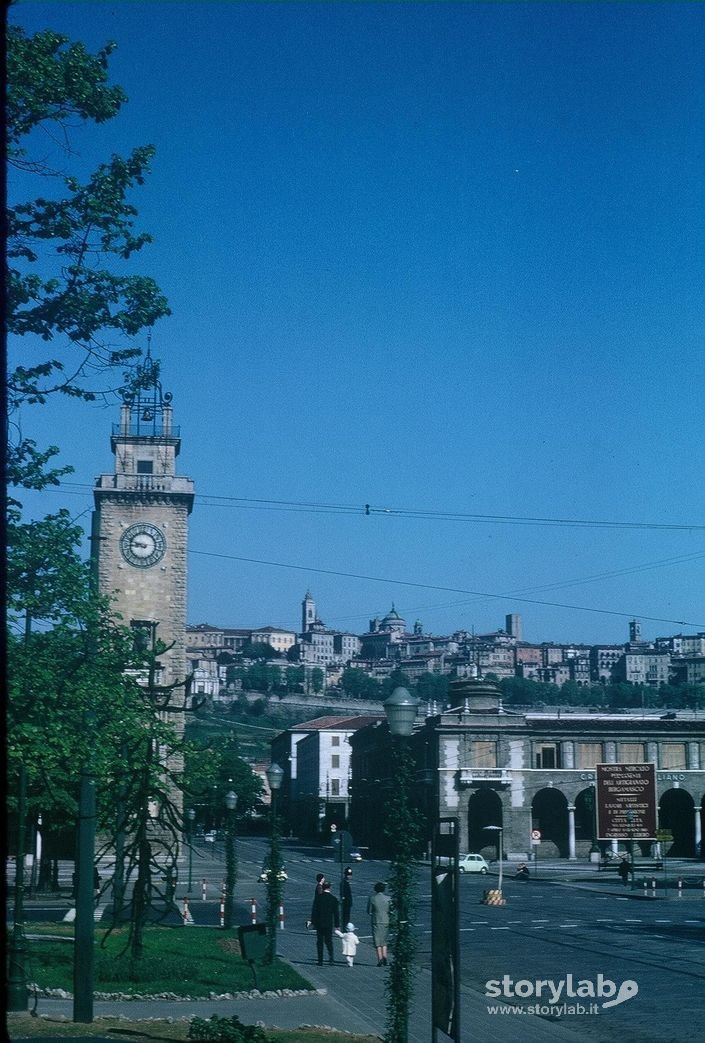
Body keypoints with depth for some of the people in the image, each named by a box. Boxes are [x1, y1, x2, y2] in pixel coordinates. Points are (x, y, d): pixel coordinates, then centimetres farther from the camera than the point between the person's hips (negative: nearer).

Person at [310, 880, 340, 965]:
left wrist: (313, 923, 3)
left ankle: (320, 961, 7)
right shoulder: (333, 899, -4)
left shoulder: (318, 898, -6)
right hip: (329, 923, 1)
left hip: (319, 923, -1)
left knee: (319, 942, 8)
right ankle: (331, 957, -7)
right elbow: (336, 913, -1)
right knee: (329, 941, 14)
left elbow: (314, 911, -4)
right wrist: (337, 925, 4)